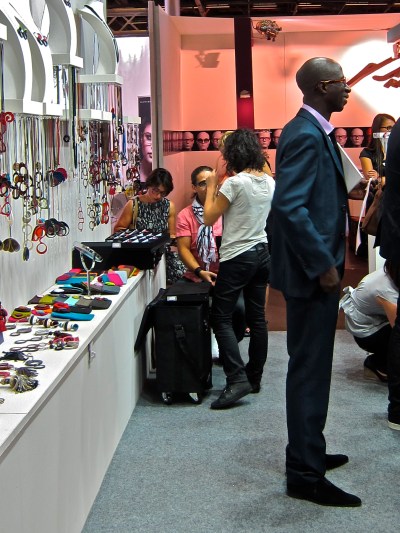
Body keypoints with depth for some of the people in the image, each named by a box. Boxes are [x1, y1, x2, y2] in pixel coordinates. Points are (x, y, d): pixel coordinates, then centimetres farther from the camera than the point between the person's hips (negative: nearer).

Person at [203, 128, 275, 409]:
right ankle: (254, 377, 20)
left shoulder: (234, 183, -16)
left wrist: (212, 186, 2)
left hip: (237, 257, -8)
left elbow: (209, 218, -9)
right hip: (262, 253, 8)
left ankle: (237, 379, -13)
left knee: (221, 317, -3)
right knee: (257, 317, 12)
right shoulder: (270, 182, 6)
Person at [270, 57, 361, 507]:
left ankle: (307, 452, 33)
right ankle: (305, 474, 8)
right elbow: (290, 207, -26)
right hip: (312, 270, -10)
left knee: (311, 367, 19)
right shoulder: (306, 136, -18)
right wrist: (323, 265, -22)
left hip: (317, 266, 10)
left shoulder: (315, 132, 14)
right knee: (310, 369, -2)